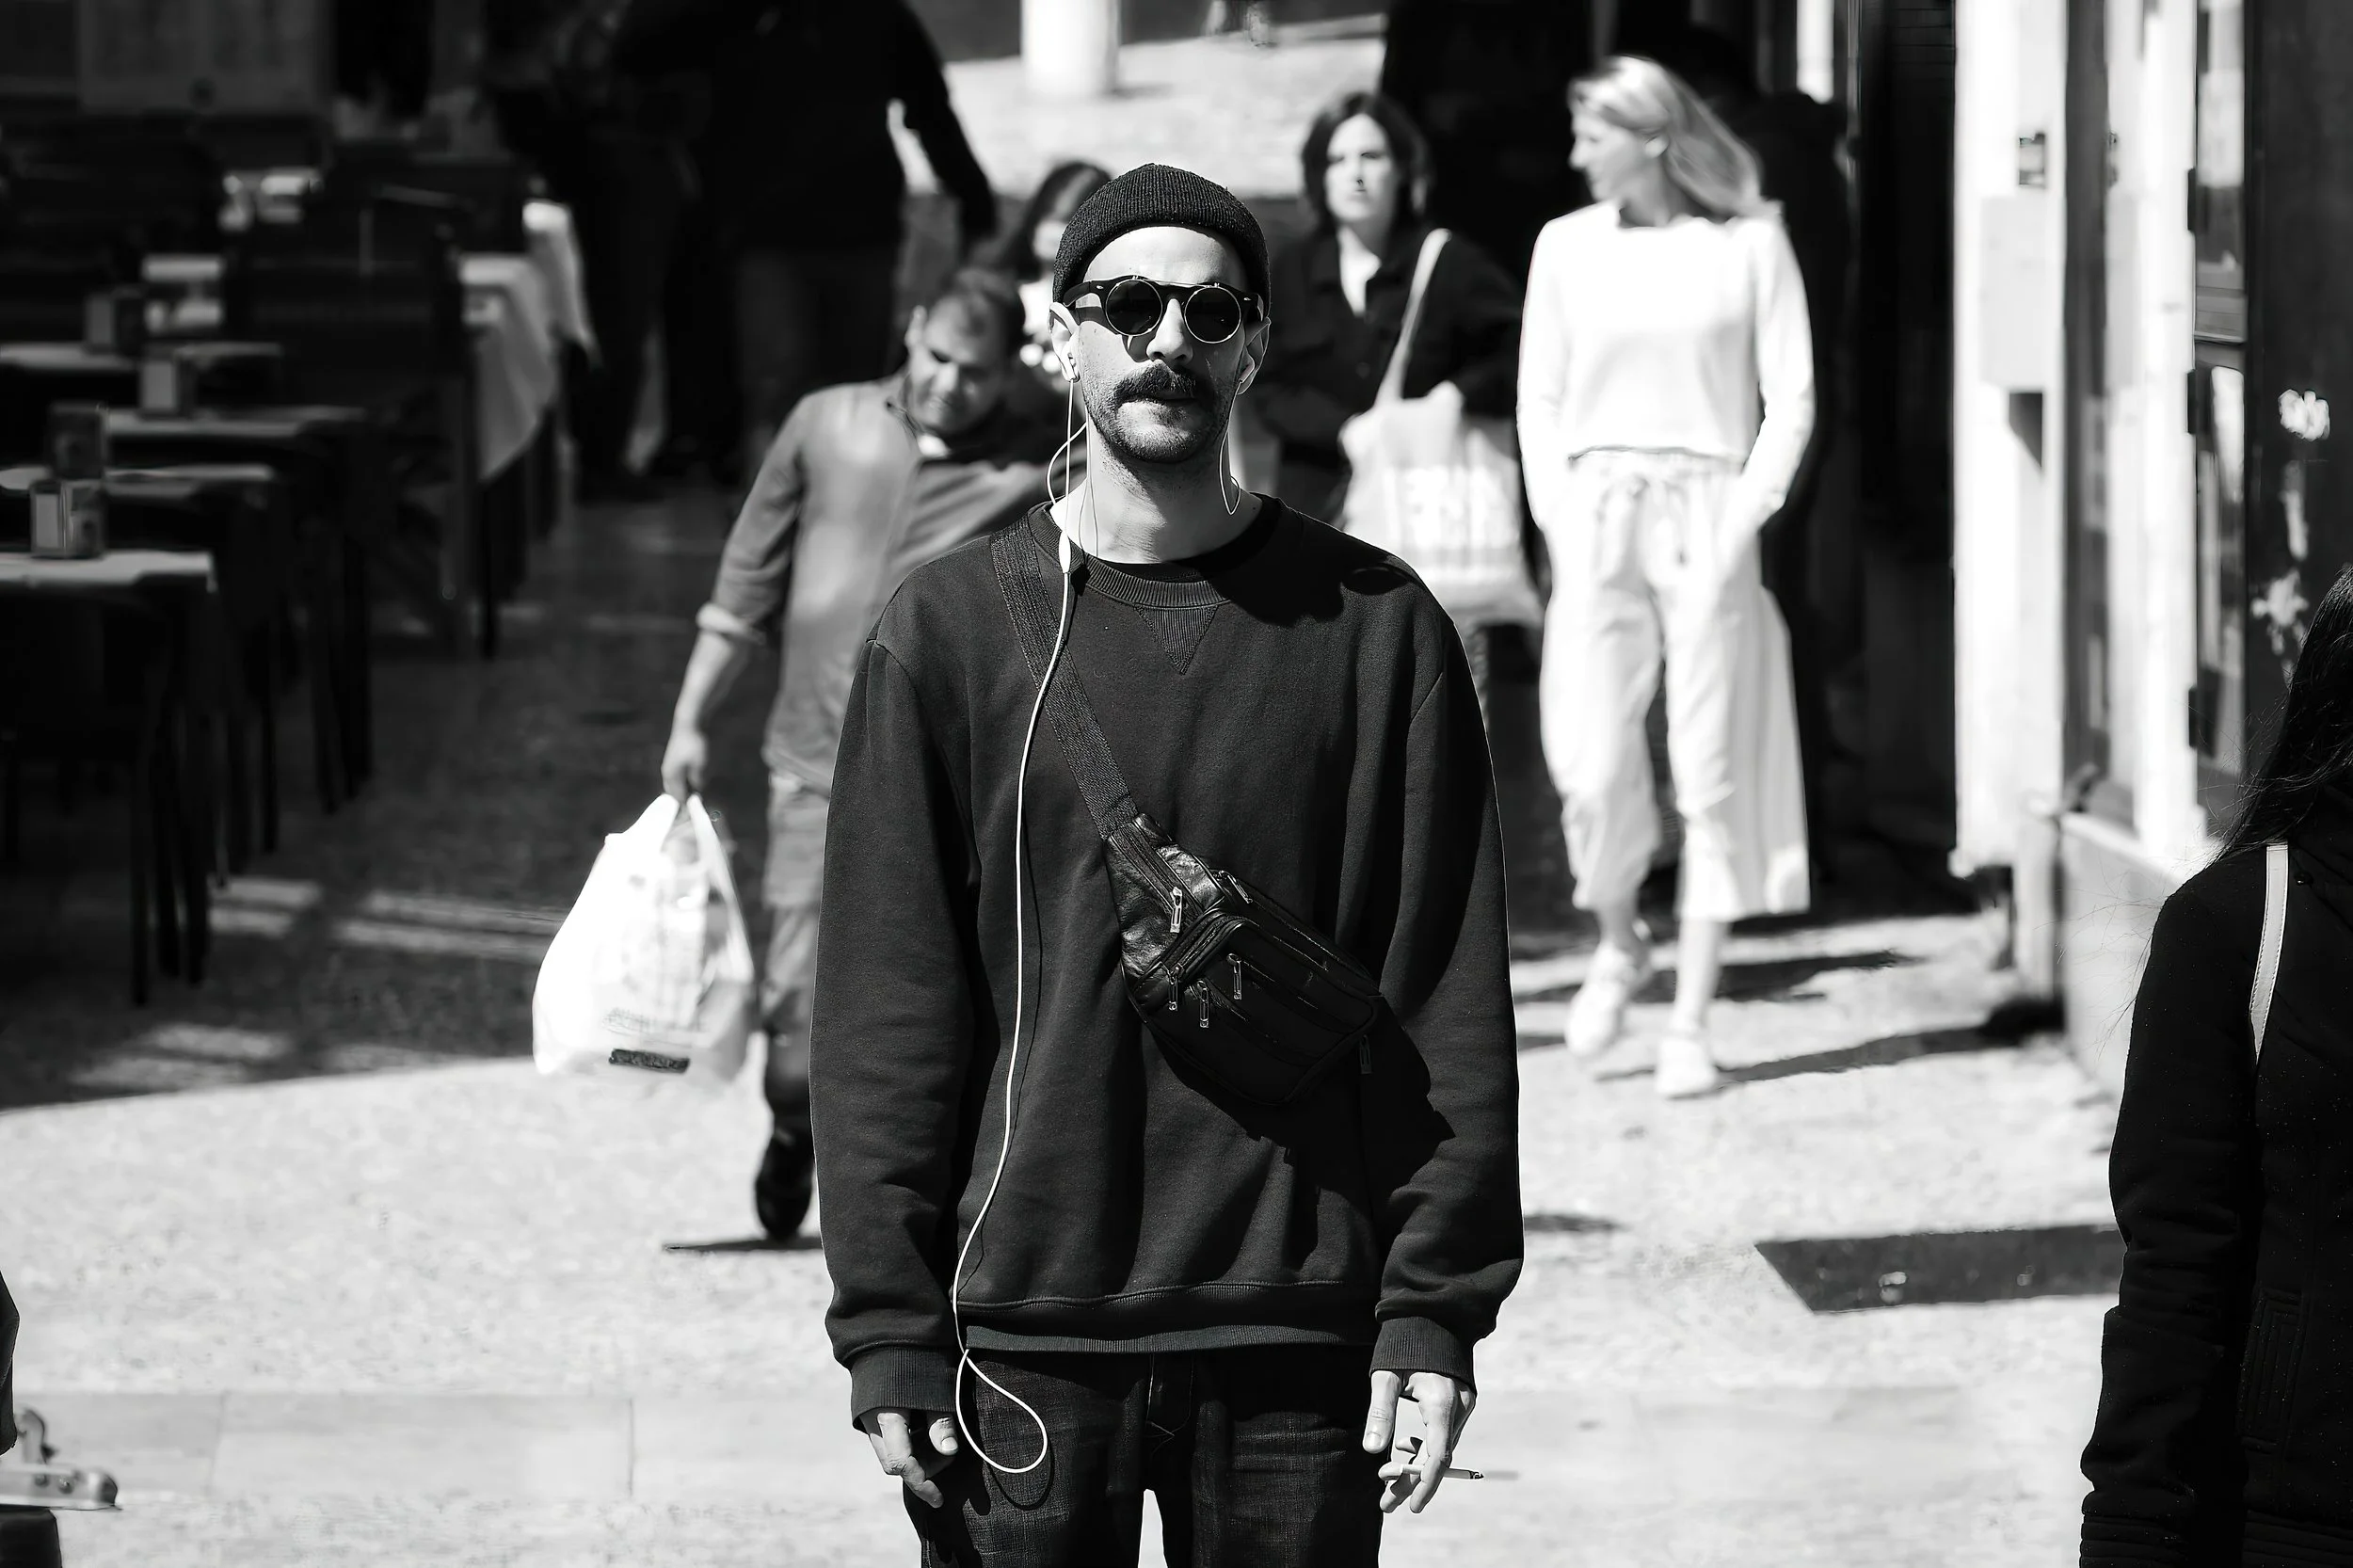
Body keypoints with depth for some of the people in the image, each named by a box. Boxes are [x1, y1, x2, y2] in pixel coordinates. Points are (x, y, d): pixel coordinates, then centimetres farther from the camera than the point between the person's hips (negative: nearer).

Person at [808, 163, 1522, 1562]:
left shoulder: (1374, 628, 3)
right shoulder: (951, 632, 4)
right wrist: (890, 1328, -3)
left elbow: (1446, 999, 2)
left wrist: (1437, 1307, -4)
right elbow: (888, 1003, 3)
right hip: (1022, 1329, 0)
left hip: (1297, 1341, 0)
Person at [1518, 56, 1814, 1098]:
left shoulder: (1749, 245, 2)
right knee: (1592, 766, -8)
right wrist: (1559, 523, -1)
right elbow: (1540, 399, 12)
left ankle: (1689, 1023, 3)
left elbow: (1791, 400, 2)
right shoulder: (1567, 247, 9)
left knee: (1712, 774, -2)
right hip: (1596, 515, 2)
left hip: (1708, 517, -2)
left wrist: (1743, 521, -9)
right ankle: (1617, 944, 22)